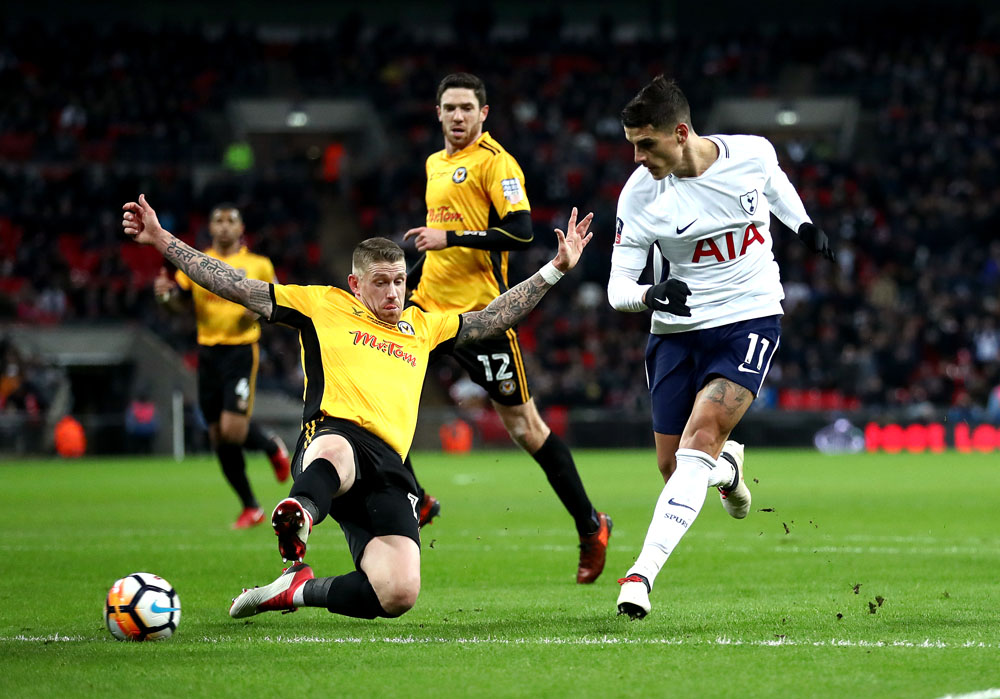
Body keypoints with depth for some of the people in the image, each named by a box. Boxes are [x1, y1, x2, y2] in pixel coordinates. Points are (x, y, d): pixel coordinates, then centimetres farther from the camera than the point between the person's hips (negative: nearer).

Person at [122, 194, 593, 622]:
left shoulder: (423, 326, 31)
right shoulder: (323, 305, 18)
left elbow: (494, 318, 40)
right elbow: (236, 287, 16)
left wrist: (556, 268, 35)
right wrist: (161, 240, 11)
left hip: (390, 469, 4)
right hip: (333, 434, -4)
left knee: (398, 596, -18)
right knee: (333, 453, -46)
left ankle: (298, 589, 4)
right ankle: (298, 516, -77)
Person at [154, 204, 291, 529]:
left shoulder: (258, 265, 2)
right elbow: (179, 304, 6)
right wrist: (165, 294, -16)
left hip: (241, 352, -3)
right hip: (208, 353, 3)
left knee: (233, 430, -18)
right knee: (219, 437, 4)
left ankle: (273, 447, 17)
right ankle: (251, 508, 18)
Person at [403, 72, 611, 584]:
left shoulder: (494, 161, -9)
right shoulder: (435, 164, 16)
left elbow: (520, 233, -19)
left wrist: (449, 238, -20)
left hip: (479, 311, -8)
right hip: (430, 305, 8)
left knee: (524, 426, -3)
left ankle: (590, 526, 10)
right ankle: (413, 500, 7)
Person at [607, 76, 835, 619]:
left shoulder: (752, 153, -8)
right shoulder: (640, 194, -11)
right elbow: (618, 288, -9)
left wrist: (804, 226, 11)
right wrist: (652, 296, -28)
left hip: (751, 318, -2)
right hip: (677, 330, 2)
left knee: (700, 438, -21)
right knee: (674, 467, 3)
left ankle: (644, 571, -26)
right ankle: (726, 466, 41)